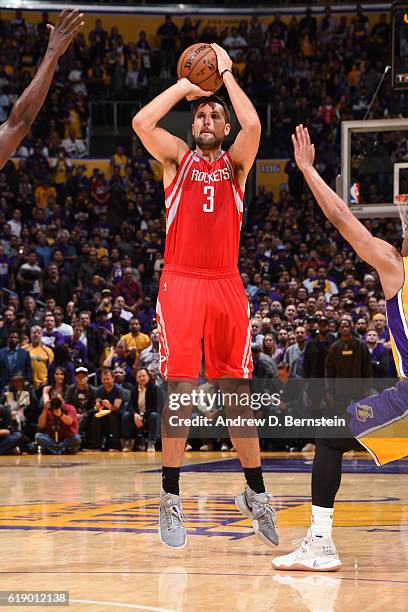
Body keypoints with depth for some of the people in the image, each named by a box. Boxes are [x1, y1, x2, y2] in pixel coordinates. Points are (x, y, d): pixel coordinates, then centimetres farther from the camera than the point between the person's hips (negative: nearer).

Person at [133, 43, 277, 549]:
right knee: (180, 388, -6)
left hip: (226, 285, 1)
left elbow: (252, 126, -12)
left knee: (237, 391, 6)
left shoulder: (235, 162, 10)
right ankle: (170, 501, 0)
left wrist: (226, 75, -1)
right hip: (180, 283, -1)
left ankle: (256, 495, 17)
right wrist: (184, 85, -1)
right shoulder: (177, 157, 9)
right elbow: (142, 122, -10)